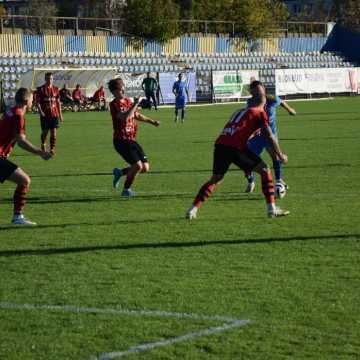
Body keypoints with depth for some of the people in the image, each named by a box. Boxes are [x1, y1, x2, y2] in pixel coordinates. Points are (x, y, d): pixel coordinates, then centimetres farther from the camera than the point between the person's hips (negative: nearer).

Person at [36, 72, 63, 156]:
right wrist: (40, 111, -17)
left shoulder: (55, 89, 7)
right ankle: (43, 144, 34)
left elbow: (58, 102, 12)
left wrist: (60, 114, 10)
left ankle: (52, 149, 2)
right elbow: (37, 102, -3)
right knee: (45, 132, 7)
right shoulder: (41, 89, -3)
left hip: (54, 114, 2)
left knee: (53, 132, -3)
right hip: (45, 114, -2)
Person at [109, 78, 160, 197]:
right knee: (138, 165, -18)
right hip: (121, 141, -8)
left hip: (131, 140, 8)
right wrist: (135, 104, -26)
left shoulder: (128, 101, 13)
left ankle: (120, 172, 21)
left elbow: (137, 115, 29)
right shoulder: (114, 105, -12)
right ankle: (126, 190, 1)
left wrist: (152, 121, 23)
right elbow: (125, 117, -29)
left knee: (145, 167, 3)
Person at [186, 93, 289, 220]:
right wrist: (280, 155, 13)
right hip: (235, 147, -6)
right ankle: (272, 209, 3)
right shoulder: (260, 113, 12)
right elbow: (270, 136, 4)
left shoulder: (238, 112, 30)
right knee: (264, 170, 8)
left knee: (215, 179, 22)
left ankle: (193, 210, 14)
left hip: (220, 144, 6)